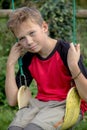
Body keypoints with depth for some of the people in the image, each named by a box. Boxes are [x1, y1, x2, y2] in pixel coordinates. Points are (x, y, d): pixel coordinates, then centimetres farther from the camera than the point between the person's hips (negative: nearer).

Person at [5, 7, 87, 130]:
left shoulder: (66, 51, -13)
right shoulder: (28, 59, 4)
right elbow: (12, 100, 1)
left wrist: (73, 66, -30)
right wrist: (11, 63, -3)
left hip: (67, 104, -5)